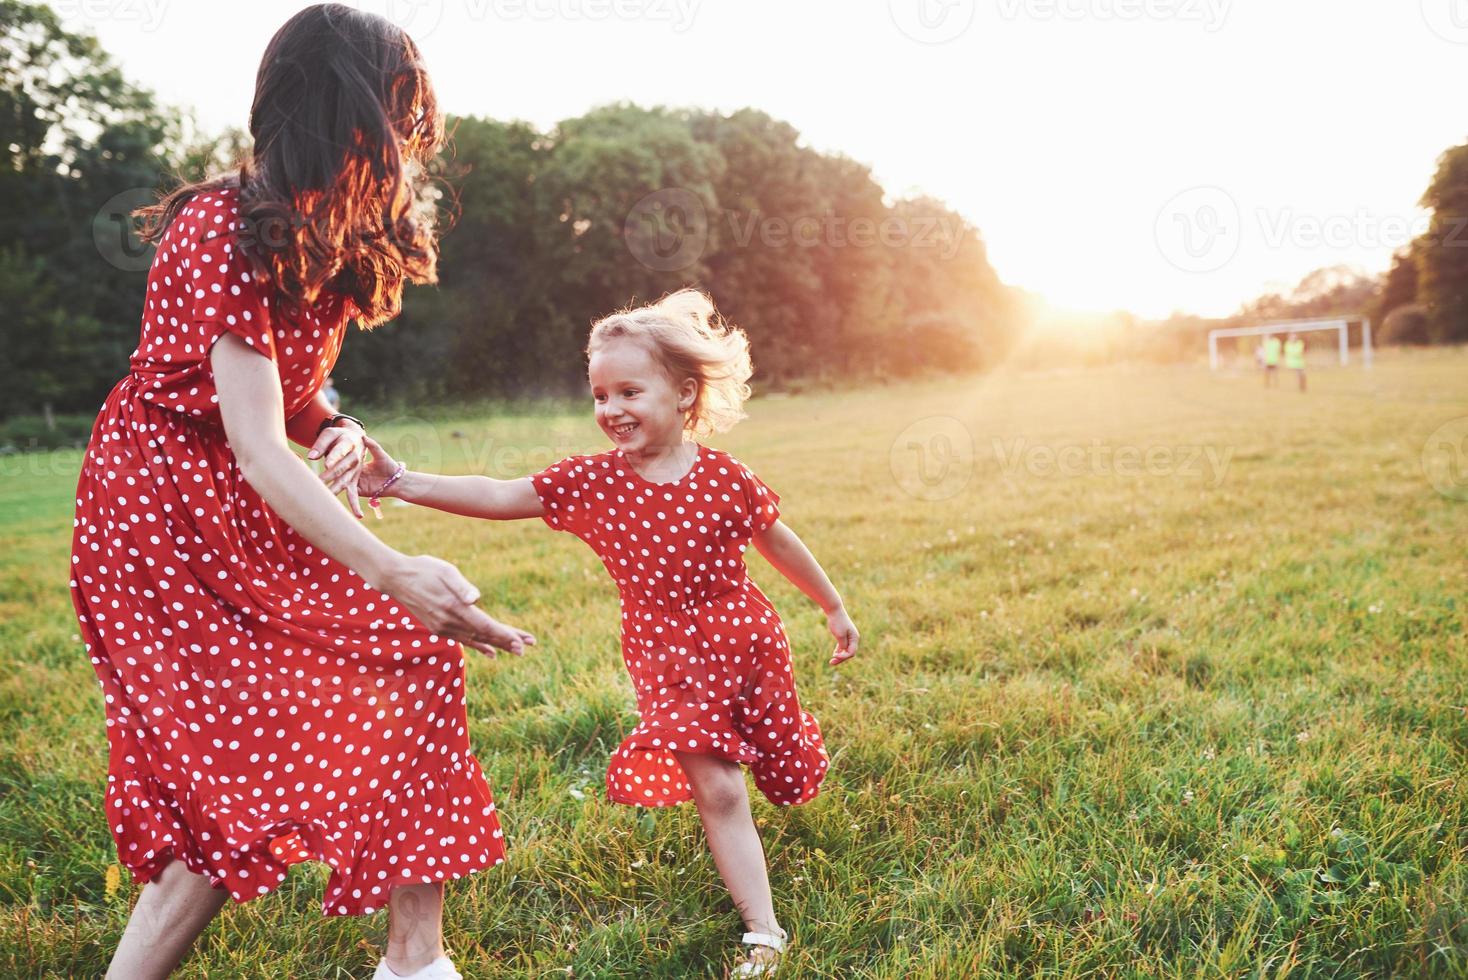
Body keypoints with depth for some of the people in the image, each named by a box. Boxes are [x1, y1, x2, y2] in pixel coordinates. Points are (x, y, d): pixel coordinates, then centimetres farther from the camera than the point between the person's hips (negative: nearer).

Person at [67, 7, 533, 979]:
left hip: (253, 511, 8)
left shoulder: (331, 231, 5)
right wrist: (394, 572, -40)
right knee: (244, 773, -11)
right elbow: (256, 448, -30)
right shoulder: (224, 231, -22)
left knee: (412, 654, -3)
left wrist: (338, 430, -9)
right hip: (167, 509, -8)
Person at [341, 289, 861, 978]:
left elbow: (778, 542, 1)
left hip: (746, 641, 1)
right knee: (716, 791, -5)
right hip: (668, 657, 0)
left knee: (781, 768, 16)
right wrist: (399, 481, -24)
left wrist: (834, 608, 12)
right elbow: (498, 496, -14)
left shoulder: (726, 478, -14)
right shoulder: (593, 481, -10)